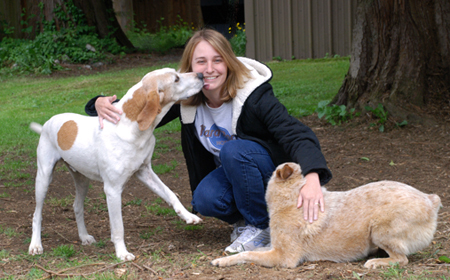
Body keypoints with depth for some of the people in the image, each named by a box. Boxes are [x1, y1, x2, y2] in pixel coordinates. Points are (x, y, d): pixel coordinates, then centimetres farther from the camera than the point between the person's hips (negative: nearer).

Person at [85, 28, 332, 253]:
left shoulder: (254, 95, -26)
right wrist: (102, 105, -26)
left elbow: (294, 133, -37)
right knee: (206, 200, -28)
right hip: (230, 173, 4)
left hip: (272, 171, -4)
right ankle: (244, 218, 6)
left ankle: (261, 226, -13)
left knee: (233, 150, -33)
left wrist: (312, 177, -56)